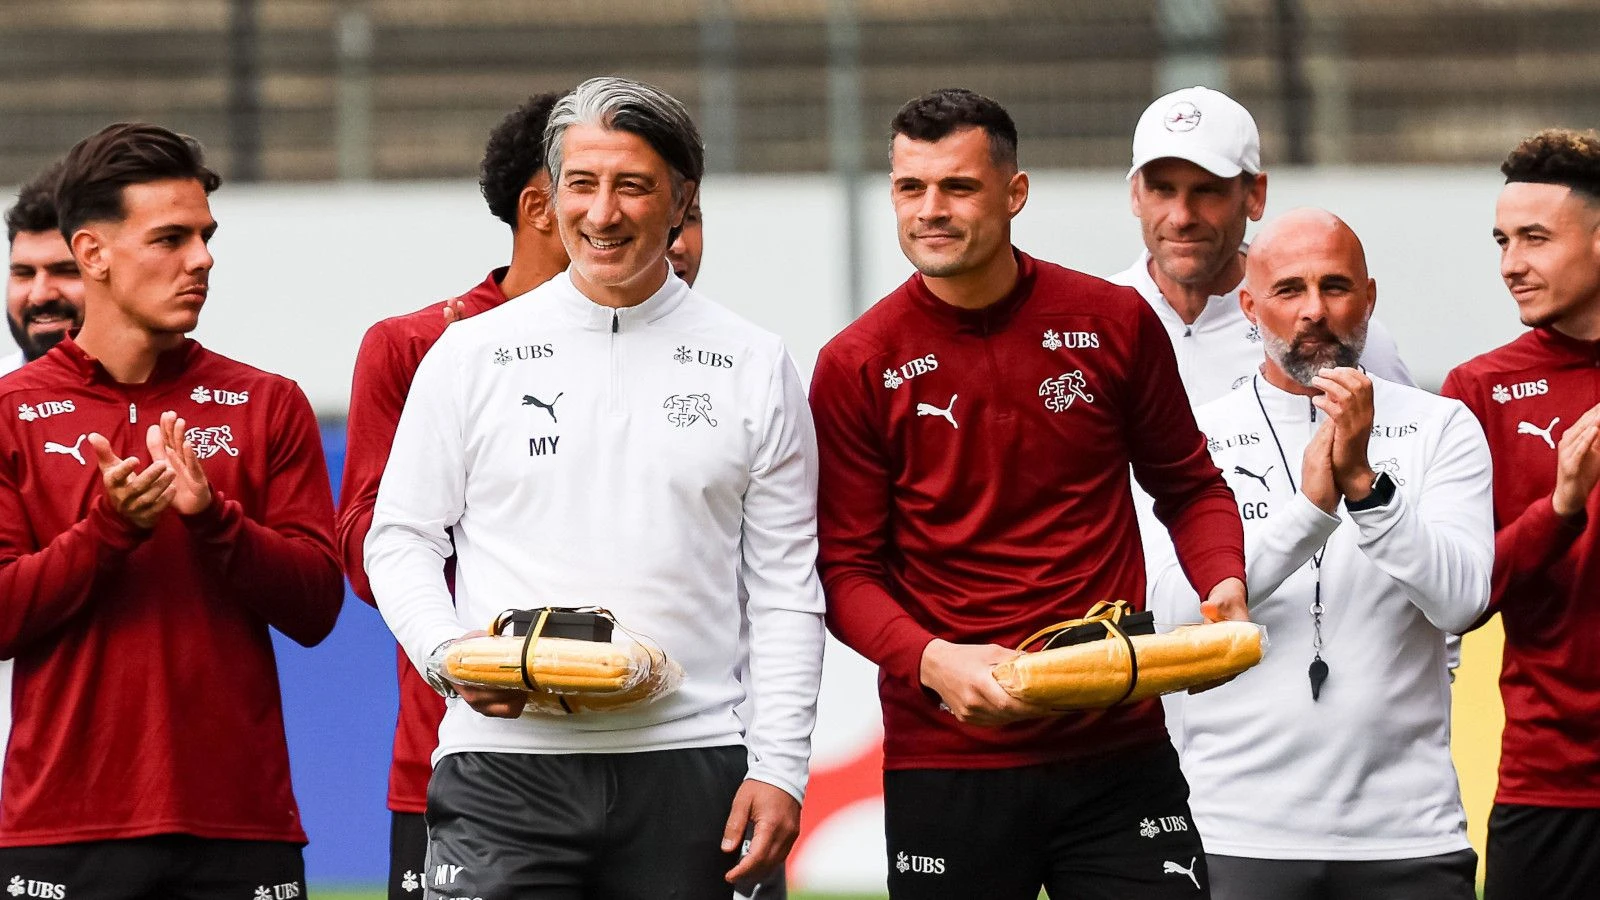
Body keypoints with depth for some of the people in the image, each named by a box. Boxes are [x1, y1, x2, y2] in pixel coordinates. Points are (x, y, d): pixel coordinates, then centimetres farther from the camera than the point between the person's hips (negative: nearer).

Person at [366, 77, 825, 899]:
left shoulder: (753, 368, 9)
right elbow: (400, 540, 11)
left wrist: (779, 767, 0)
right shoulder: (470, 354, 8)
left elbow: (785, 584, 8)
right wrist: (450, 655, -9)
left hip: (685, 765, 1)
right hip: (506, 765, -1)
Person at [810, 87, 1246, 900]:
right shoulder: (857, 367, -1)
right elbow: (846, 567, -1)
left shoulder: (1113, 323, 4)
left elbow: (1188, 485, 16)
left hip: (1117, 748, 1)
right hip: (948, 763, -1)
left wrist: (1223, 583, -4)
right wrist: (930, 661, -19)